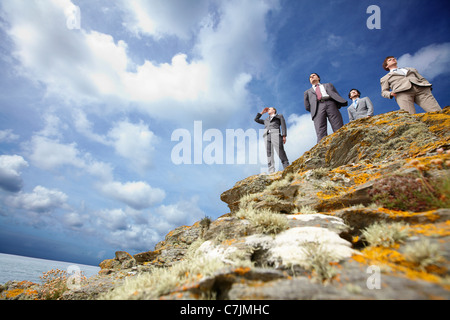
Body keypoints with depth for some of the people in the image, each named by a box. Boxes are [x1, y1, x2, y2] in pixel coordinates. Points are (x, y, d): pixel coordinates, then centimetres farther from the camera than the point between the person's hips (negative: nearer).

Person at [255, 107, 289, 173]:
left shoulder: (280, 116, 25)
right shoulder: (266, 120, 36)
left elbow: (283, 125, 10)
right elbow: (256, 119, 40)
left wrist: (284, 136, -5)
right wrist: (262, 112, 36)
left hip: (275, 134, -4)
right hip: (266, 135, 4)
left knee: (280, 152, -16)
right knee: (269, 154, -10)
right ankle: (271, 171, -16)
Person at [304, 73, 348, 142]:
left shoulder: (328, 85, 35)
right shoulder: (308, 92, 33)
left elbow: (337, 95, 20)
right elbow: (307, 107, 22)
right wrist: (314, 110, 6)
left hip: (331, 104, 1)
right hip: (317, 108, 0)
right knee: (321, 134, -23)